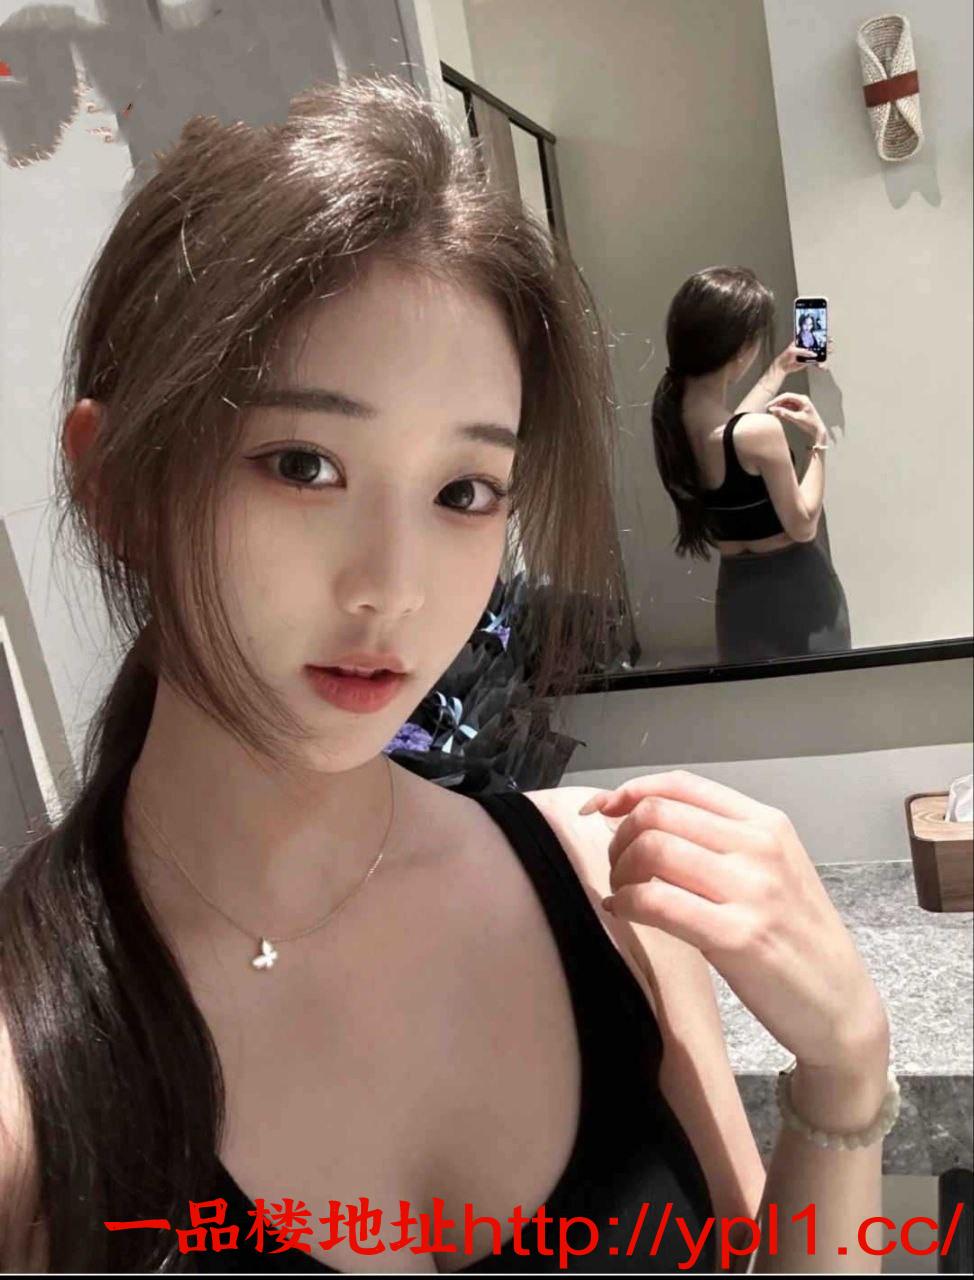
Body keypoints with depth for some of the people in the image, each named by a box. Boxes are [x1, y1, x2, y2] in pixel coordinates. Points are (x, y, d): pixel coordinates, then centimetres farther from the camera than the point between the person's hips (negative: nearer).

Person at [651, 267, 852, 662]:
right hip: (793, 588, -7)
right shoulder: (760, 432, -30)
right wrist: (818, 440, -11)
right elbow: (802, 525, -18)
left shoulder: (669, 407, -8)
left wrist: (777, 373, 23)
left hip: (736, 589, 7)